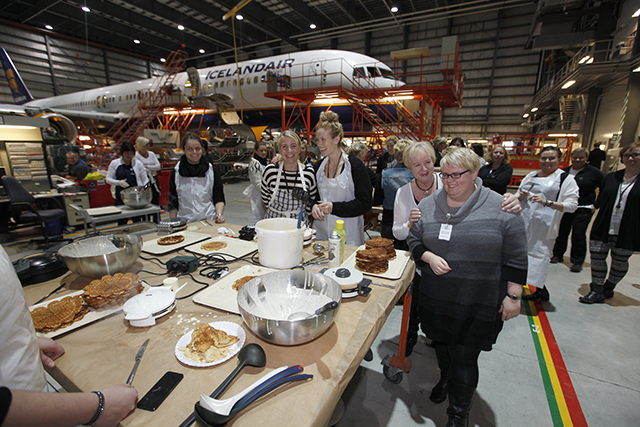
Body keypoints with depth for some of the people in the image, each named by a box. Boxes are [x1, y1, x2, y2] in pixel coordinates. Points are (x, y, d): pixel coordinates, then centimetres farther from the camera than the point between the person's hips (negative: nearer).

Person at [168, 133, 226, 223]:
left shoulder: (211, 170, 6)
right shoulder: (176, 172, 6)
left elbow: (219, 198, 6)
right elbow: (173, 202, 10)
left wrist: (219, 214, -11)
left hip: (209, 220, 0)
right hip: (185, 222, 1)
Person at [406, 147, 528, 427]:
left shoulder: (500, 208, -8)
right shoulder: (428, 205, 0)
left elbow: (515, 258, -4)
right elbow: (414, 240, 8)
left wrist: (513, 296, -4)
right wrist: (429, 257, -10)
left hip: (477, 305, -3)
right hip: (436, 299, 3)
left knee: (465, 360, 6)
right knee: (441, 347, 21)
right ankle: (444, 380, 52)